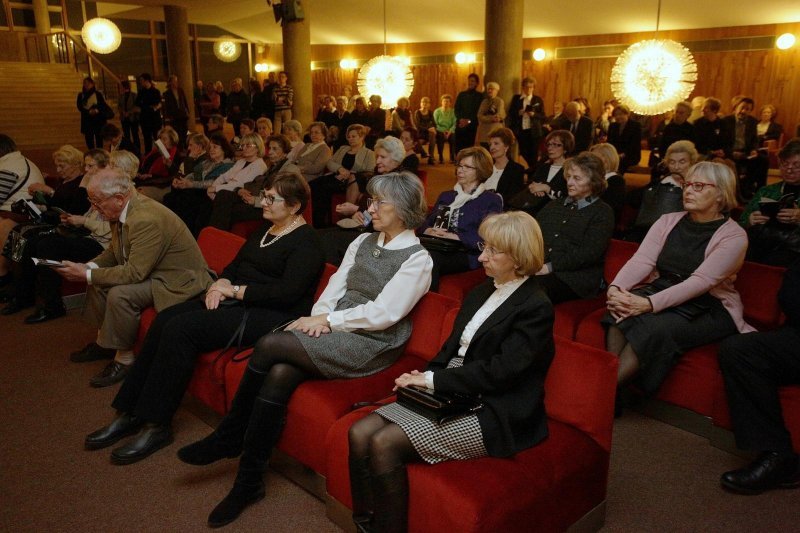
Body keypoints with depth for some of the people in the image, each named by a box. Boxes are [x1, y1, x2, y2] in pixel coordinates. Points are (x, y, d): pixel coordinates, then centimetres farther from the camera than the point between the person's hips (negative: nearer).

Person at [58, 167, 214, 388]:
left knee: (119, 294, -27)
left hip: (178, 281, -10)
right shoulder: (122, 211, 0)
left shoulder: (147, 219, -30)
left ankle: (124, 358, -6)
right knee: (97, 281, 6)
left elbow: (134, 273, -30)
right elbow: (114, 252, 15)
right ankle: (105, 341, 24)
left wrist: (87, 275, -22)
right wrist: (89, 267, -4)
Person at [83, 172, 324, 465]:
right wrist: (221, 283, -2)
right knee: (164, 319, -11)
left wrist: (235, 290, -15)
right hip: (234, 299, 9)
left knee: (180, 328, -23)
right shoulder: (266, 229, 18)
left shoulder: (305, 241, -10)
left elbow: (288, 292, -20)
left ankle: (157, 425, -12)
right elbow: (236, 263, 20)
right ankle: (129, 413, -5)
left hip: (269, 315, -9)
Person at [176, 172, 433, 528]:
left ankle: (229, 438, 0)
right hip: (335, 330, 6)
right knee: (279, 375, -24)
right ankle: (249, 481, -8)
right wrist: (319, 316, -9)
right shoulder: (363, 242, 15)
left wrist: (327, 319, -12)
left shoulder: (417, 258, -6)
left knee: (269, 346, -21)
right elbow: (335, 285, 11)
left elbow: (382, 314, -14)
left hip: (371, 345, -6)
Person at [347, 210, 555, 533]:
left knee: (385, 443, -22)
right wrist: (425, 375, -3)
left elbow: (498, 371, -18)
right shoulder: (483, 292, 14)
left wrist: (433, 379, -15)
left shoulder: (535, 308, -11)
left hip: (492, 414, -8)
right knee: (360, 434, -10)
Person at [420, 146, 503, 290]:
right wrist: (429, 231, -2)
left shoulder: (491, 200, 10)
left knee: (430, 259, -37)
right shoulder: (446, 196, 29)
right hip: (435, 247, 4)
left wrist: (455, 236, -13)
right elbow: (426, 223, 21)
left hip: (465, 254, -4)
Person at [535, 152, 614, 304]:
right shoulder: (554, 205, 27)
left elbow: (589, 253, -7)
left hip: (576, 278, -4)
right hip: (538, 270, 5)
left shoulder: (602, 213, 7)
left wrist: (550, 267, -15)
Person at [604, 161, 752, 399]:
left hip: (708, 310, -4)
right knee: (620, 311, -28)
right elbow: (641, 260, -6)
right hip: (661, 296, 4)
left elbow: (700, 281, -20)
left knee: (656, 326, -34)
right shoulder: (668, 222, 8)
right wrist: (616, 288, -27)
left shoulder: (733, 236, -7)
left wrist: (650, 304, -33)